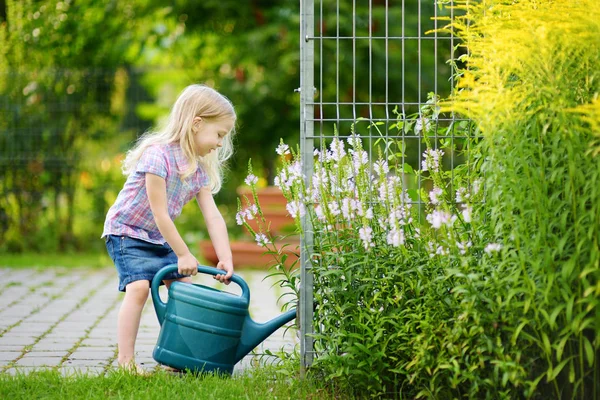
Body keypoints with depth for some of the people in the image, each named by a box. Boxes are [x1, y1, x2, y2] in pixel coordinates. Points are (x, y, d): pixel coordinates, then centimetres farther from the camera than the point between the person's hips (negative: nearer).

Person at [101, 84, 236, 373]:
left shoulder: (200, 169, -1)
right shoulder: (158, 155, -27)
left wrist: (226, 260, -13)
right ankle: (125, 360, -21)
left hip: (161, 238, 8)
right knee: (139, 287, -24)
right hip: (127, 232, -8)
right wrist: (184, 255, -21)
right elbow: (160, 214, -25)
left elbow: (213, 218, -4)